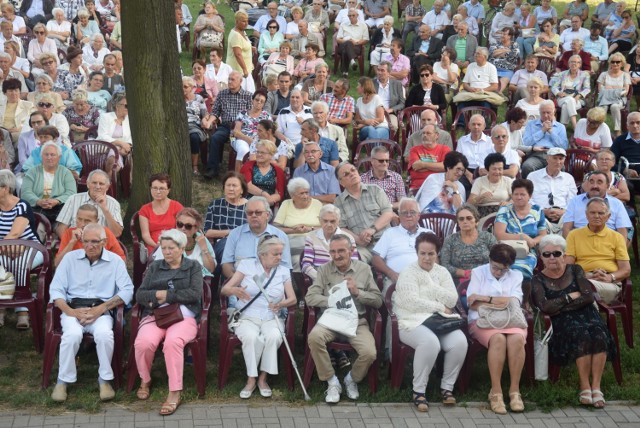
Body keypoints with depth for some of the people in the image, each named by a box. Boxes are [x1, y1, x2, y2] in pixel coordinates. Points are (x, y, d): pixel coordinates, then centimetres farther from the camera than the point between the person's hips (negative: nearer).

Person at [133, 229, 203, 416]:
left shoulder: (193, 267, 15)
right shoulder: (154, 267, 22)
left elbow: (195, 293, -2)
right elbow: (140, 295, 12)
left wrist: (167, 295, -4)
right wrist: (157, 294, -8)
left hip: (183, 316, -2)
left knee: (173, 341, -37)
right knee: (144, 342, -31)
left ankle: (175, 393, -28)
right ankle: (145, 381, -2)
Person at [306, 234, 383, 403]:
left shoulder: (364, 269, 9)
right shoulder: (324, 270, 8)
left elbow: (378, 300, 7)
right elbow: (310, 297, -2)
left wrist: (357, 292, -9)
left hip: (357, 321, 0)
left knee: (369, 353, -27)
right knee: (314, 337, -33)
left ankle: (352, 379, 9)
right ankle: (332, 382, -12)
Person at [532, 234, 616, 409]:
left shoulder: (575, 270, 13)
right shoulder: (539, 280, 9)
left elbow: (589, 296, 0)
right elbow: (544, 306, -8)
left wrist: (560, 307, -6)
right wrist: (571, 297, -2)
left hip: (586, 315, 2)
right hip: (562, 323, -2)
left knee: (599, 335, -32)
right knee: (582, 335, -35)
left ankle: (596, 387, -29)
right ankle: (585, 387, -27)